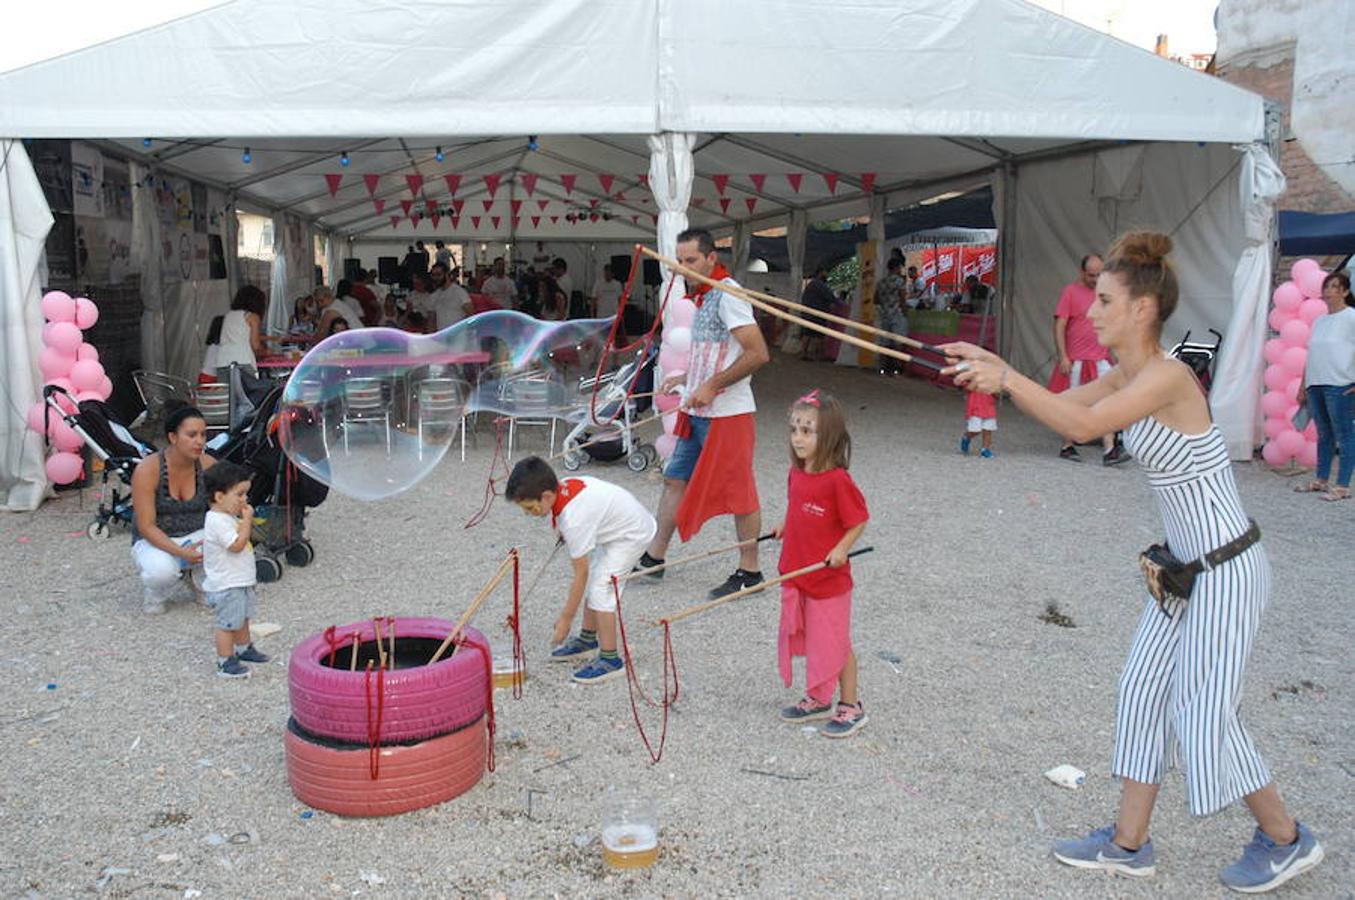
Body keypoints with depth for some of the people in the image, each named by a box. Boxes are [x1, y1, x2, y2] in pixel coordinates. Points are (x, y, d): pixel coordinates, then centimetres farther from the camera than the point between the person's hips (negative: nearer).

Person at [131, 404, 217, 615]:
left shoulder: (208, 466, -9)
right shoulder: (147, 469, -19)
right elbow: (146, 526, -20)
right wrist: (181, 552, -32)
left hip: (197, 536, 3)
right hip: (155, 541, -3)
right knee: (161, 571, -38)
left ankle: (200, 582, 5)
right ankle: (153, 596, 2)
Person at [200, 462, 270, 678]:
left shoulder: (228, 516, 10)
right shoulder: (218, 521, -24)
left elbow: (241, 537, 20)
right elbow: (237, 544, -29)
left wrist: (245, 521, 5)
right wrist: (247, 520, -24)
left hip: (240, 581, 11)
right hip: (226, 585, -11)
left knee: (242, 617, 25)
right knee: (228, 623, -2)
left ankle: (244, 648, 42)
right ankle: (225, 662, 7)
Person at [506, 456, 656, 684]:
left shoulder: (574, 518, -34)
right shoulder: (563, 486, -11)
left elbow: (580, 573, -27)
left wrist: (566, 618, -19)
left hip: (632, 535, -10)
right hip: (614, 527, 10)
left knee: (600, 590, -14)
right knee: (592, 583, 14)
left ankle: (610, 659, -5)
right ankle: (588, 639, 27)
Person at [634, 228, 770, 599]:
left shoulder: (728, 295, -15)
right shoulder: (702, 297, 15)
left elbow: (757, 354, -23)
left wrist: (711, 386, -22)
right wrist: (687, 378, 14)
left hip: (726, 414, -10)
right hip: (698, 412, 10)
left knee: (738, 492, 0)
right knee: (675, 480, 13)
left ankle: (749, 572, 11)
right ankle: (654, 557, 22)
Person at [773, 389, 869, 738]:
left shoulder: (837, 479, -20)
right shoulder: (797, 473, 3)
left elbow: (858, 521, -14)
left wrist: (841, 549, -25)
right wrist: (785, 526, 8)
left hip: (829, 579, -7)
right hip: (796, 575, 7)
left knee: (835, 643, 6)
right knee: (809, 640, 19)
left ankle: (851, 706, 22)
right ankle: (818, 699, 35)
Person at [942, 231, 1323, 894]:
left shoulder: (1167, 376, -23)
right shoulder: (1124, 378, 4)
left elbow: (1081, 425, -34)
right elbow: (1060, 404, 8)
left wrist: (1004, 378, -28)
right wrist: (993, 369, -6)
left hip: (1226, 571, -9)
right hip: (1186, 566, 9)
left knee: (1204, 715, 2)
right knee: (1142, 694, 12)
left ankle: (1285, 839, 26)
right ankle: (1129, 842, 24)